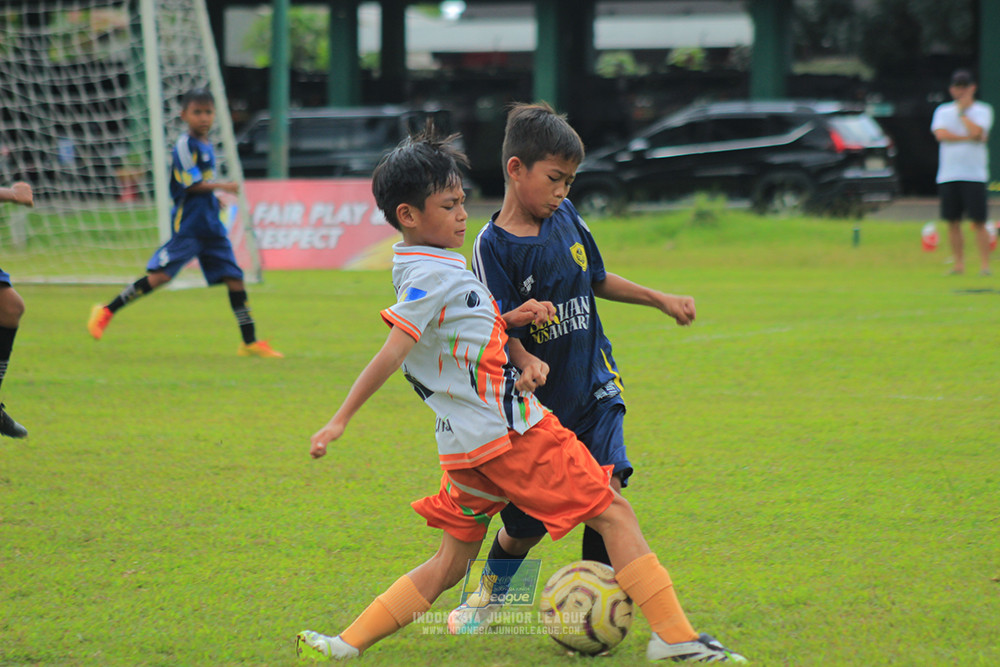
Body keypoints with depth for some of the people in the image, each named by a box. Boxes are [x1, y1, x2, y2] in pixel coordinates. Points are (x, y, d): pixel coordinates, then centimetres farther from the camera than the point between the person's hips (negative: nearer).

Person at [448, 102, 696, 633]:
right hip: (535, 407, -4)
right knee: (527, 524, 7)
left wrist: (661, 300, 23)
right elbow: (502, 330, -19)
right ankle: (490, 593, 37)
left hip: (593, 389, 4)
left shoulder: (566, 219, 3)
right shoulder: (494, 246, -14)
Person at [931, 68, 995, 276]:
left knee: (978, 221, -7)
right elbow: (941, 134, -6)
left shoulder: (983, 110, 5)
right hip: (948, 176, 3)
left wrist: (962, 111, -4)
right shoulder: (943, 111, 12)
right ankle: (958, 264, 11)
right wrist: (969, 138, -9)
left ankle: (985, 264, -5)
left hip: (974, 175, -3)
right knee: (953, 222, 3)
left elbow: (976, 131, -14)